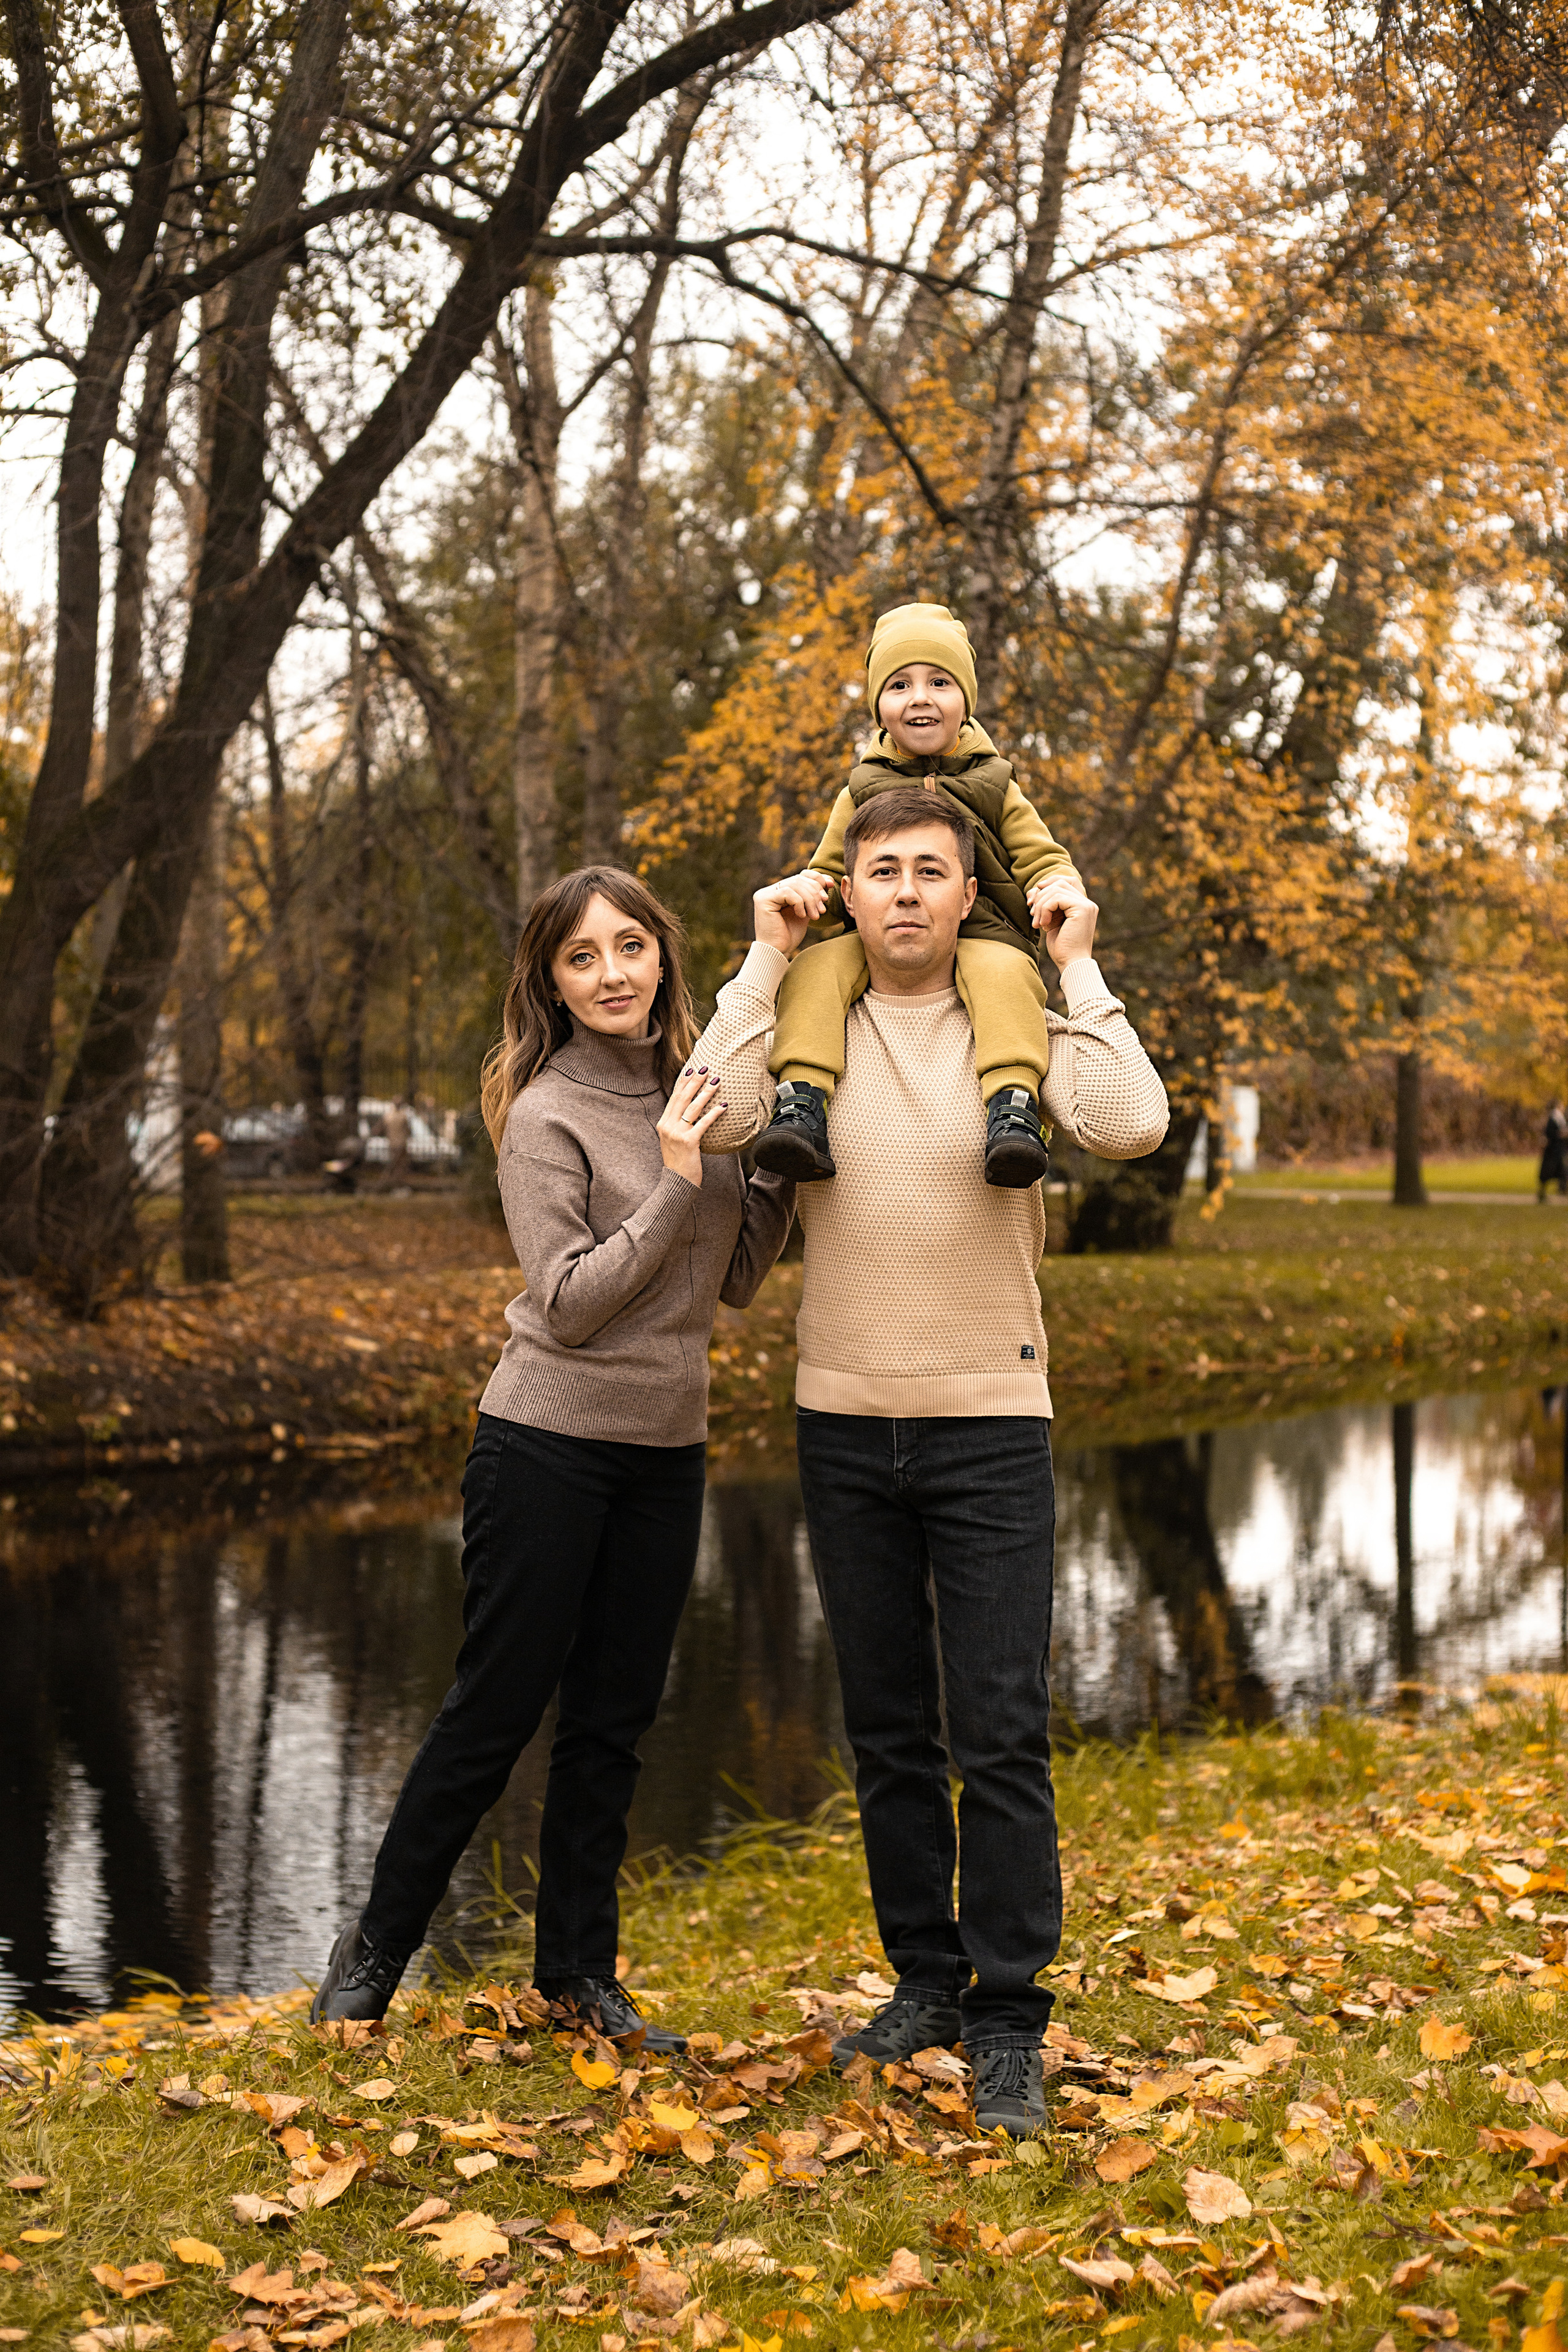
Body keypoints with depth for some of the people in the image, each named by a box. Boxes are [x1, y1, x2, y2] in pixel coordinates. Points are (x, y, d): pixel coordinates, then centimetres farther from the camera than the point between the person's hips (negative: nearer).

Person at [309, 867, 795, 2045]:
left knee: (613, 1721, 12)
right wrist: (674, 1183, -22)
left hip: (667, 1450, 6)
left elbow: (736, 1278, 10)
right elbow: (569, 1304, -17)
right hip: (551, 1442, -6)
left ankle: (579, 1970, 24)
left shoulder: (696, 1092, 6)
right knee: (496, 1708, 2)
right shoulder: (547, 1115, -11)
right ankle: (378, 1948, 20)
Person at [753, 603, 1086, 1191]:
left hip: (981, 936, -2)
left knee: (1002, 974, -37)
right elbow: (829, 871, 18)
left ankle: (1014, 1104, -47)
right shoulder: (863, 792, 14)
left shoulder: (993, 790, 11)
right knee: (814, 971, -28)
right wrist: (810, 885, -7)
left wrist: (1060, 886, -15)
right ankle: (802, 1102, -35)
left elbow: (1042, 860, 10)